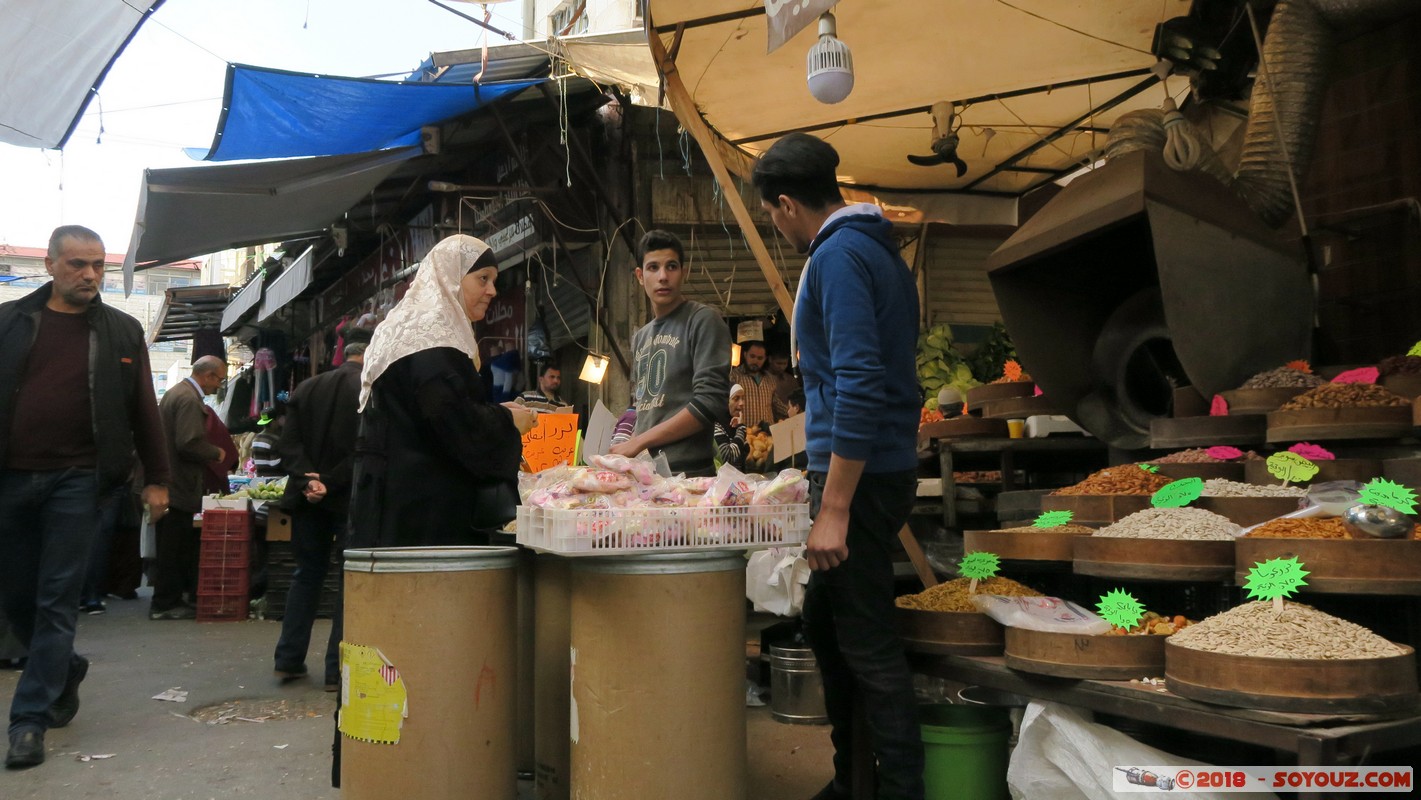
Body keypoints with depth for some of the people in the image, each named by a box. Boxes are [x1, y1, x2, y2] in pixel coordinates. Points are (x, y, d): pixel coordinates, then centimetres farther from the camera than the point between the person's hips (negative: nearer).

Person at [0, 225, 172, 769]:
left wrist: (156, 479, 3)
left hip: (75, 481, -2)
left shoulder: (122, 332, 5)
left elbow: (143, 411, 5)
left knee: (56, 601, -2)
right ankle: (65, 669, 36)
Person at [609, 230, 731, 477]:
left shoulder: (703, 321, -5)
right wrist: (626, 452, 4)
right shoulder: (640, 338, 17)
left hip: (687, 472, -6)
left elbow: (710, 403, -15)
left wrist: (638, 442, -13)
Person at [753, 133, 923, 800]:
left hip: (859, 474, -10)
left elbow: (859, 383, -24)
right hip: (883, 465, 10)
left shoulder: (838, 256, -15)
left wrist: (834, 509, -23)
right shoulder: (878, 249, 16)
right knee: (824, 619, 18)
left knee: (867, 644, -2)